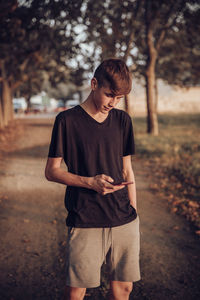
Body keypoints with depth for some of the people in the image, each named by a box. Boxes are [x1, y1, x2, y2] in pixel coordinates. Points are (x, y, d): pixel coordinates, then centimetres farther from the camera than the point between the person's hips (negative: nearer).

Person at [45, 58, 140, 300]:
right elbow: (51, 171, -3)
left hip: (124, 220, 4)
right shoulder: (67, 120, -5)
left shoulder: (123, 121, 8)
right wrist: (90, 182, -17)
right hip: (84, 223, -4)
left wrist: (133, 213, 12)